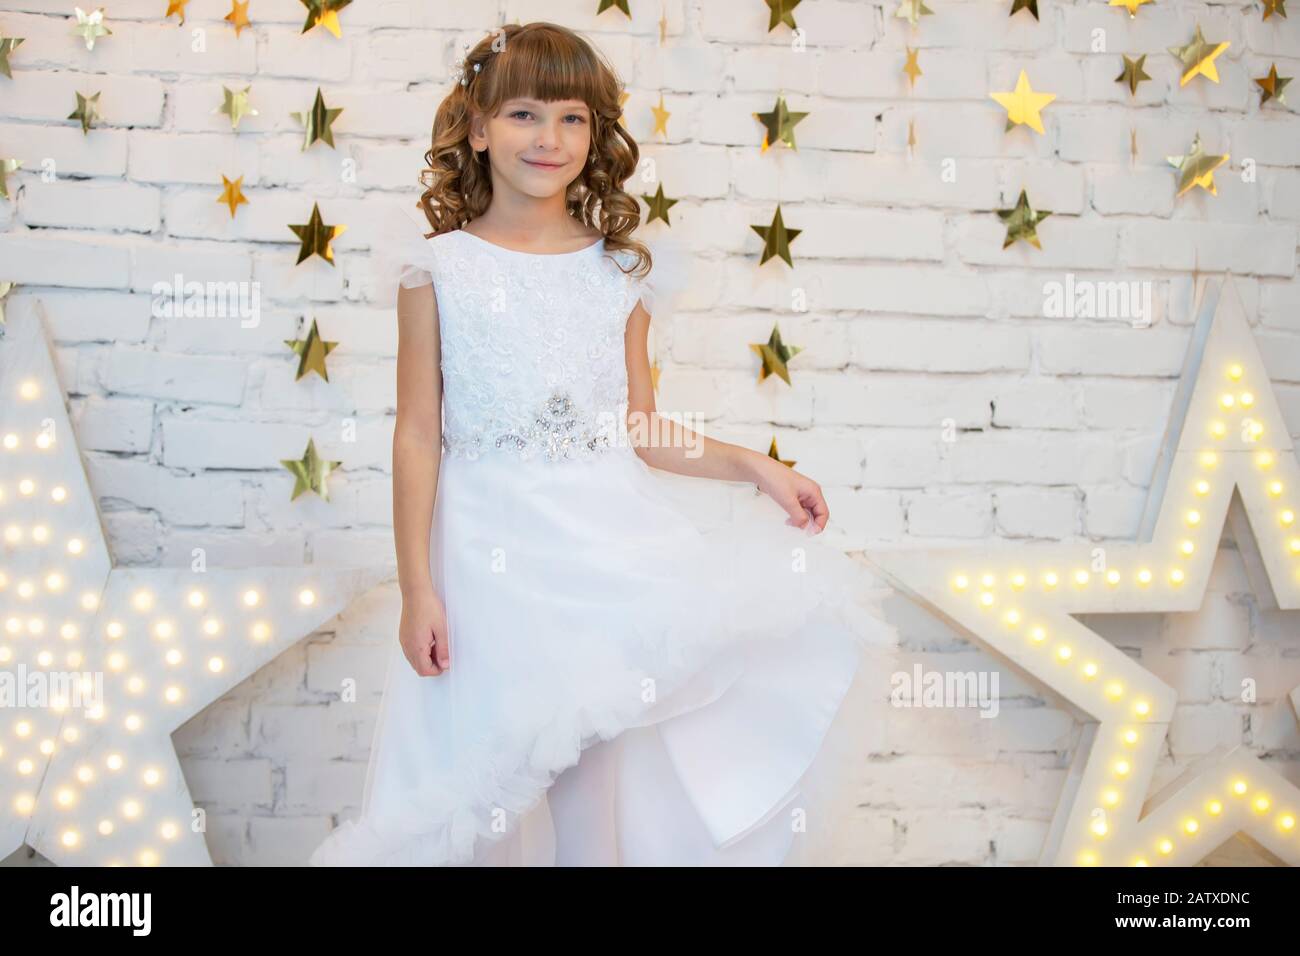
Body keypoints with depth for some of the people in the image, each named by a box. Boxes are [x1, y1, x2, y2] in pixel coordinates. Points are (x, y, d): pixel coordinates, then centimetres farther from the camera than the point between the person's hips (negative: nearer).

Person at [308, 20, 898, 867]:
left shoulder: (620, 273, 7)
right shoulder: (440, 267, -1)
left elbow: (641, 434, 12)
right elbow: (419, 435, -2)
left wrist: (754, 467, 1)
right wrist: (416, 589, -6)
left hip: (608, 547, 2)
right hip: (493, 553, -2)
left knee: (596, 772, 7)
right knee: (485, 782, 4)